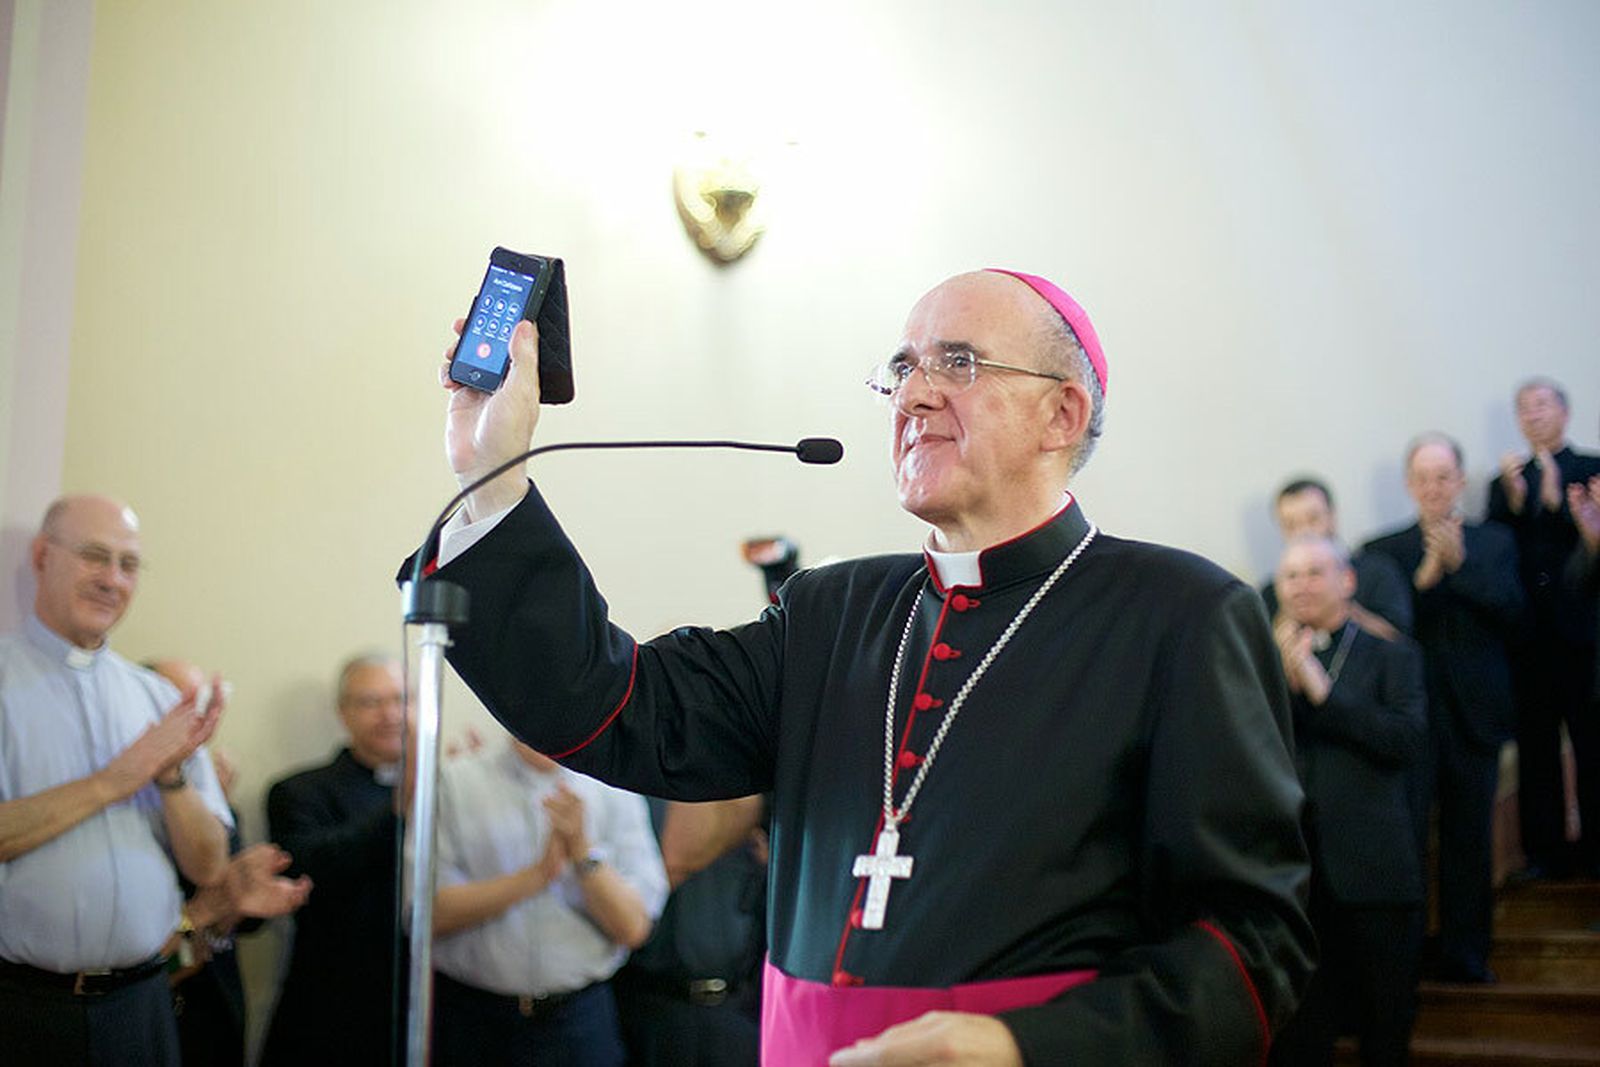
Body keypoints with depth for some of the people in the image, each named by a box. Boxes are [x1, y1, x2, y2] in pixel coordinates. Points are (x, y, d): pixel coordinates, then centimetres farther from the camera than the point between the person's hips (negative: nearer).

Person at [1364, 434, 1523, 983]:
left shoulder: (1494, 542, 8)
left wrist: (1460, 563, -17)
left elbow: (1511, 609, -7)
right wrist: (1423, 577, -20)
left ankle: (1465, 955, 19)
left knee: (1470, 840, 8)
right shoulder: (1384, 550, 4)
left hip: (1473, 714, 2)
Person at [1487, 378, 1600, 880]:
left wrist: (1557, 499, -19)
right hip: (1528, 636, 3)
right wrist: (1513, 498, -11)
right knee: (1535, 748, 5)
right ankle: (1546, 851, 10)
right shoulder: (1505, 481, 14)